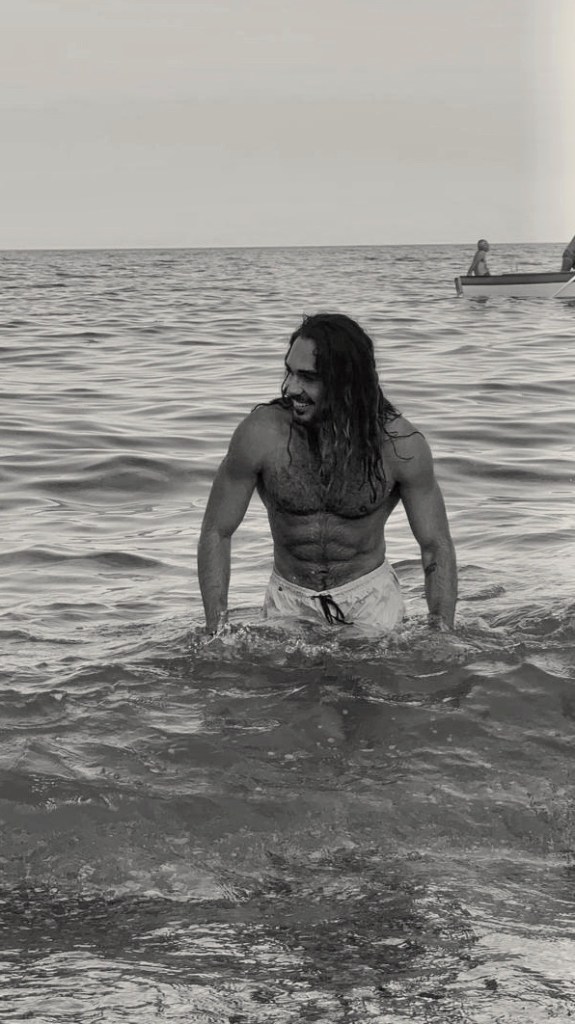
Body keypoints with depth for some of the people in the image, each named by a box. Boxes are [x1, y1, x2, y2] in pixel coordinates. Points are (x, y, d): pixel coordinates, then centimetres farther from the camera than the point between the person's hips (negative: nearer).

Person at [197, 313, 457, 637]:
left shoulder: (399, 443, -16)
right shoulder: (262, 434, -17)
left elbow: (436, 546, -6)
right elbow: (217, 533, -7)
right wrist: (217, 632, -14)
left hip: (371, 599, 0)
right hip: (289, 603, 0)